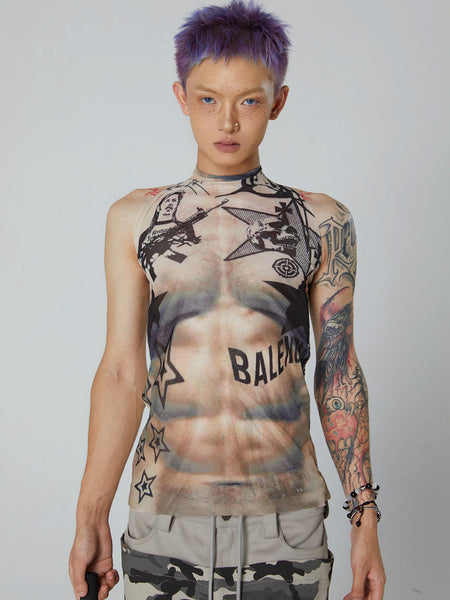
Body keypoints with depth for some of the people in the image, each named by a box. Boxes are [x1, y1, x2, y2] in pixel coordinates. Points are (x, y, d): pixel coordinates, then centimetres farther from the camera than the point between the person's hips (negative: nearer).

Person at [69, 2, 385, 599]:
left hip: (287, 524, 0)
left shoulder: (322, 223, 3)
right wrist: (91, 516, 0)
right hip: (163, 516, 0)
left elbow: (339, 376, 5)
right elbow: (122, 372, 2)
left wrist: (365, 517, 4)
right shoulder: (135, 219, 4)